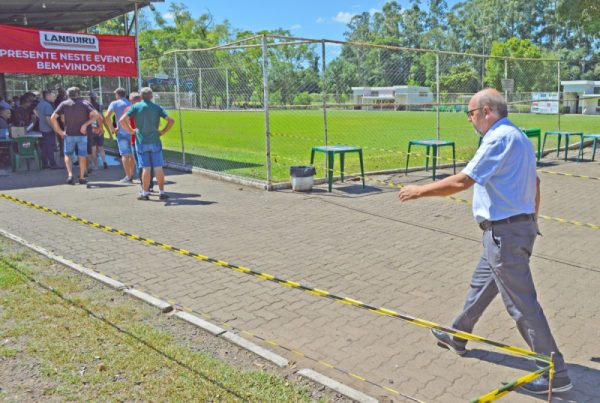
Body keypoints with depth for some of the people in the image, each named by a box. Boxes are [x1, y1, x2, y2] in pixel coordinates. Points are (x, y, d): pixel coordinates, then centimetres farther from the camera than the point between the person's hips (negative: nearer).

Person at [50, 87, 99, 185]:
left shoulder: (64, 104, 2)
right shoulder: (85, 103, 1)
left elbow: (53, 118, -4)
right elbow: (95, 115, -14)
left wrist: (59, 131, 1)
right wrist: (85, 124, -13)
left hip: (69, 134, 0)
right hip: (82, 134, 0)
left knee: (68, 155, 14)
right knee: (82, 156, 10)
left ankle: (70, 175, -3)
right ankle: (82, 177, 11)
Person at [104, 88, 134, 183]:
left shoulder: (114, 104, -1)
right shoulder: (131, 104, 11)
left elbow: (107, 116, -13)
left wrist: (112, 128, -5)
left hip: (122, 132, -4)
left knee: (125, 155, 0)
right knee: (132, 154, 13)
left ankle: (128, 177, -2)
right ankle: (132, 175, 17)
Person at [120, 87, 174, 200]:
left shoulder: (136, 107, 0)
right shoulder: (157, 107, 4)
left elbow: (122, 120, -8)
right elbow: (171, 120, -3)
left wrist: (130, 130, 3)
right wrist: (163, 131, 4)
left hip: (141, 141, 0)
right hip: (155, 141, 0)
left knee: (146, 168, 4)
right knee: (158, 168, 5)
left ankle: (145, 193, 8)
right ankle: (162, 192, 8)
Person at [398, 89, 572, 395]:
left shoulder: (499, 138, -18)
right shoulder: (519, 137, 14)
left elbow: (462, 181, -22)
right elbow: (535, 183, 21)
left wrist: (420, 191, -12)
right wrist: (530, 220, 29)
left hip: (505, 232, -11)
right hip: (520, 225, 11)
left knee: (522, 303, -2)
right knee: (480, 285, 23)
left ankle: (555, 373, 8)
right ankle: (457, 337, 40)